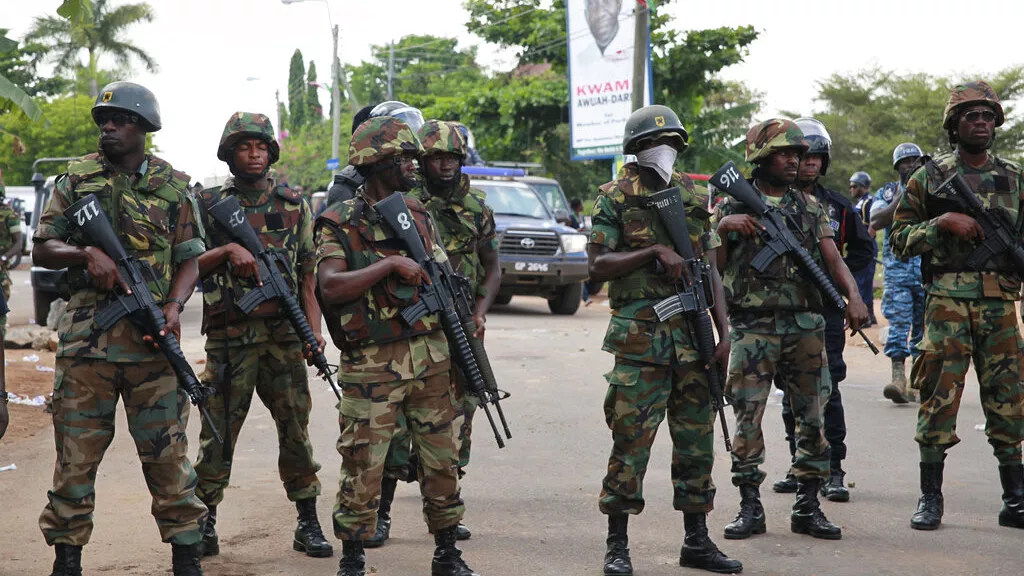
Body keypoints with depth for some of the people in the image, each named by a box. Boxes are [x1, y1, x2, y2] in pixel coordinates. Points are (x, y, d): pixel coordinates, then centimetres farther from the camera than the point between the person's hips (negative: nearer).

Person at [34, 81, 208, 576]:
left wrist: (174, 305, -9)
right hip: (85, 336, 1)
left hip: (151, 337, 0)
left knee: (167, 452, 2)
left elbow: (189, 259, 9)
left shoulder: (174, 186, 8)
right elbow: (42, 249, 6)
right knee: (76, 453, 4)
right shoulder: (76, 179, 8)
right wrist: (87, 253, -14)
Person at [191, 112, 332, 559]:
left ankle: (308, 523, 9)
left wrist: (314, 329, 0)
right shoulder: (208, 204, 6)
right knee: (218, 431, 1)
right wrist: (226, 251, -15)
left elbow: (308, 272, 9)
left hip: (284, 336, 1)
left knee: (296, 427, 2)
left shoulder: (294, 205, 10)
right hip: (228, 336, -1)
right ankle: (205, 522, 11)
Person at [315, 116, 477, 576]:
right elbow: (330, 287, -20)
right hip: (372, 364, -5)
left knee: (441, 460, 10)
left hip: (431, 356, 5)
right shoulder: (339, 223, -6)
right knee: (363, 465, -2)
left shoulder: (418, 214, 12)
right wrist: (390, 265, -23)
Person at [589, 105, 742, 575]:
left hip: (693, 332, 5)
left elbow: (710, 269, 14)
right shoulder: (615, 198, 0)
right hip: (640, 336, -5)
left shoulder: (694, 198, 14)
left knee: (697, 437, 8)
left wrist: (724, 330, 6)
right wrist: (655, 251, -17)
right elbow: (598, 266, -7)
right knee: (631, 438, -5)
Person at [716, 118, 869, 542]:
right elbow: (715, 267, 0)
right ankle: (750, 507, 5)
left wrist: (854, 296, -14)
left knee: (812, 418, 4)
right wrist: (723, 228, -17)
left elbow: (833, 258, 4)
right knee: (747, 417, -4)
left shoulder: (810, 208, 12)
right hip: (753, 327, -3)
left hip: (806, 327, 3)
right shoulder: (734, 206, 4)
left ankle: (807, 507, 12)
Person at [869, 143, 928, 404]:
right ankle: (899, 379, -19)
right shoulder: (887, 192, 11)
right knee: (898, 322, -12)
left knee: (924, 325, 4)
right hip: (897, 267, -1)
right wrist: (899, 199, -12)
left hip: (930, 267, 1)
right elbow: (876, 222, -4)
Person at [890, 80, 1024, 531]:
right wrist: (943, 223, -12)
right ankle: (930, 498, 7)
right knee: (939, 401, -2)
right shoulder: (929, 177, 4)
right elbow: (899, 240, 3)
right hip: (947, 305, -3)